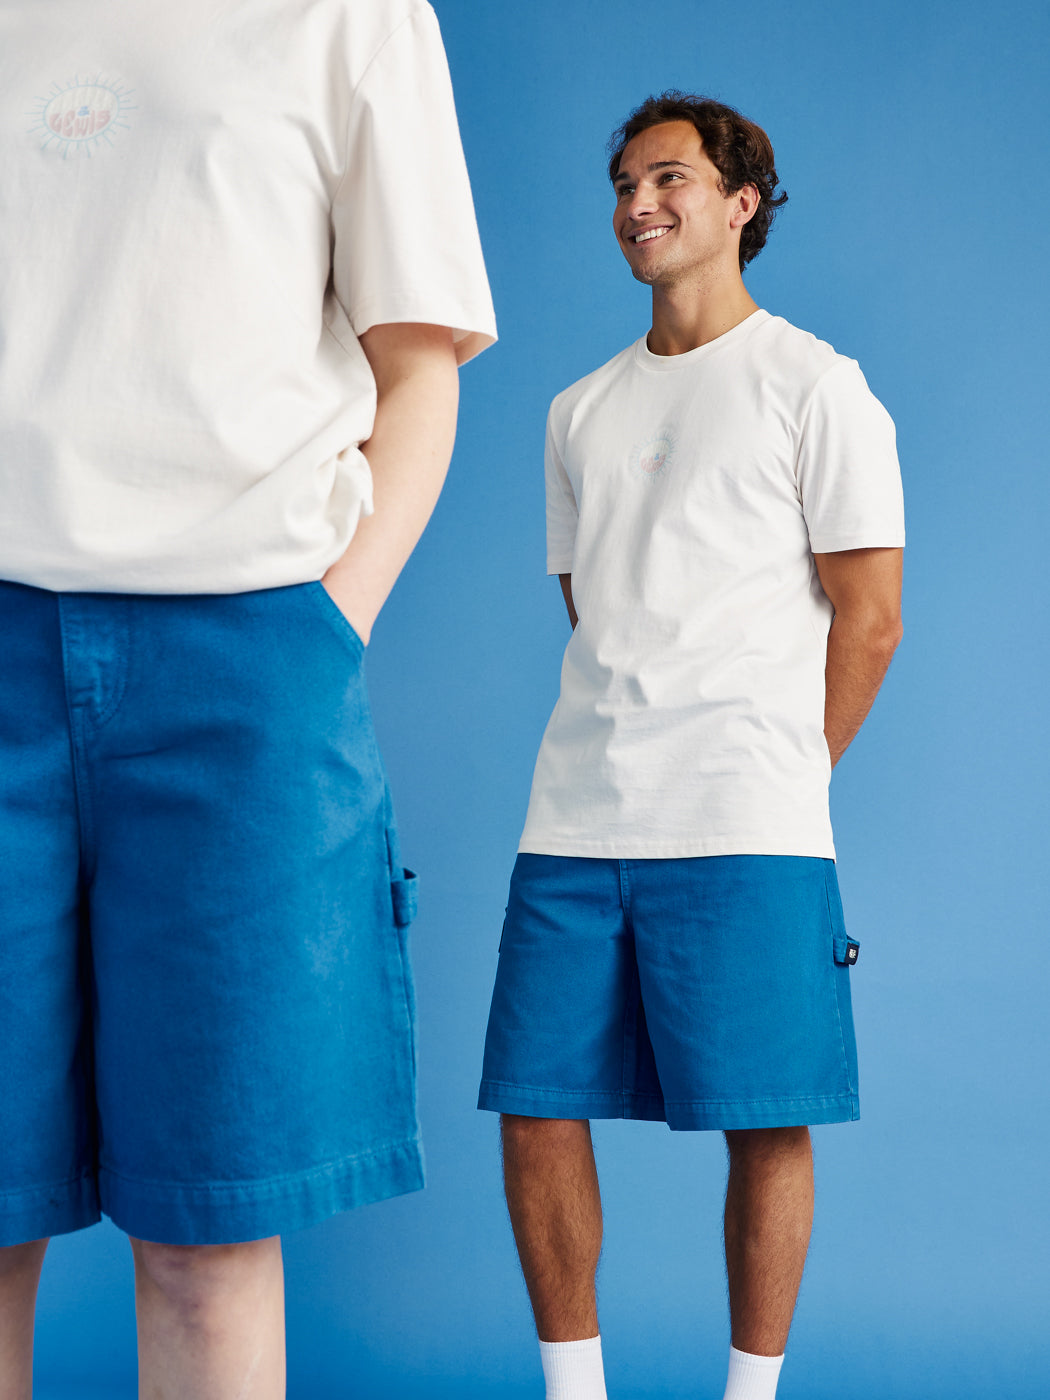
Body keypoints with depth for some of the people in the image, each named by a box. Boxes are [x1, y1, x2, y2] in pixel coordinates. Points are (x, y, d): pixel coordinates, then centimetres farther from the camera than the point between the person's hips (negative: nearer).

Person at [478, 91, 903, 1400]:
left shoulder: (814, 385, 3)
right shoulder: (579, 411, 19)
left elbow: (869, 619, 1)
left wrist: (778, 779, 4)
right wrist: (621, 761, 12)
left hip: (746, 832, -5)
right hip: (573, 822, 5)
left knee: (763, 1124, -1)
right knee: (536, 1105, 3)